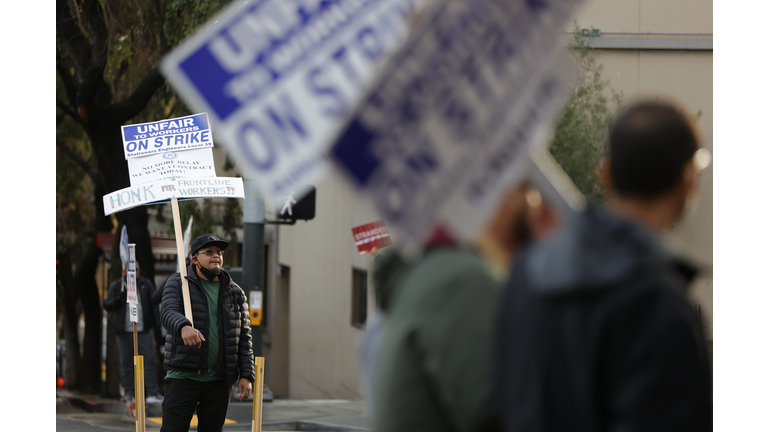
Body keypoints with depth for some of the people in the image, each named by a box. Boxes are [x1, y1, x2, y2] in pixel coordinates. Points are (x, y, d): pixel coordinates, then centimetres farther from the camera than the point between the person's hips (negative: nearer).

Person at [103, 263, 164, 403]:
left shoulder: (146, 285, 9)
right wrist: (118, 300, -15)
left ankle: (153, 392, -8)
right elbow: (107, 305, 5)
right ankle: (129, 393, 8)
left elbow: (154, 305, 10)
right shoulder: (117, 286, 8)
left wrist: (157, 324, 2)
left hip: (143, 330, 0)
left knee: (149, 360, -8)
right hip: (124, 331, 0)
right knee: (126, 363, 2)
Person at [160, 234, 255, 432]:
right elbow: (169, 312, -17)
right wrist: (184, 327, -40)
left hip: (220, 380, 3)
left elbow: (244, 338, 11)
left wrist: (246, 375, 0)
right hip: (183, 376, -3)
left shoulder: (235, 293, 12)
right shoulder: (178, 284, 2)